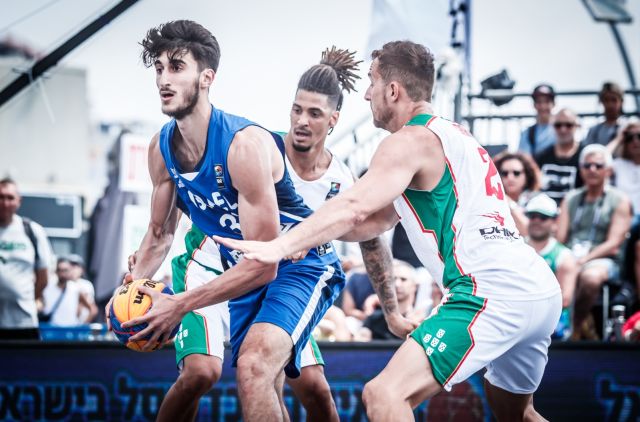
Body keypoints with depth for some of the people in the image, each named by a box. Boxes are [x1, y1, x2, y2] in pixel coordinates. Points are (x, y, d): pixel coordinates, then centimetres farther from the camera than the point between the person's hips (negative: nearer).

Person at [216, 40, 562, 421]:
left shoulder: (411, 141, -4)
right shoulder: (453, 135, 25)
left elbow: (355, 207, -20)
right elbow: (376, 220, 29)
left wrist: (280, 246, -24)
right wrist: (307, 236, 20)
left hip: (491, 293, -10)